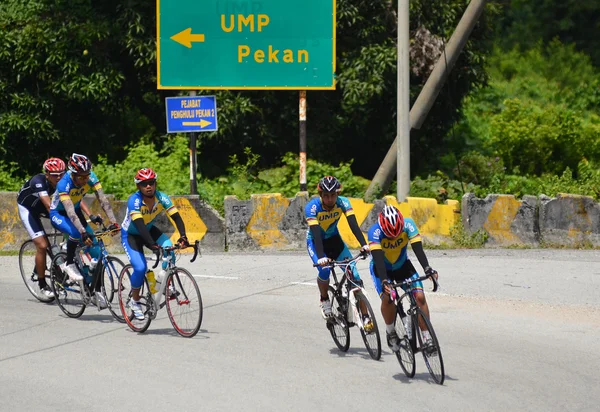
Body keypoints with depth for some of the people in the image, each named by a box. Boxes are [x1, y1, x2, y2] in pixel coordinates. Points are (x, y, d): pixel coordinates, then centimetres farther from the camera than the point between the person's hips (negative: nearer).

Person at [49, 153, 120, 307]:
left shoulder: (90, 178, -22)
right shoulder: (64, 184, -35)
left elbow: (103, 200, -26)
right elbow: (70, 212, -45)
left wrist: (113, 222, -39)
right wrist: (83, 232, -56)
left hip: (76, 211, 5)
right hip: (58, 214, -5)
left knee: (95, 250, -8)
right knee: (76, 232, -38)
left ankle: (97, 292, 0)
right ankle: (69, 265, -13)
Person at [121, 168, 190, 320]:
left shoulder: (161, 198, -20)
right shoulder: (134, 200, -32)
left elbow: (176, 217, -26)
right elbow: (139, 225, -42)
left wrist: (183, 236, -44)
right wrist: (152, 244, -55)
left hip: (149, 230, 4)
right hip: (130, 234, -4)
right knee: (140, 268, -21)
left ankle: (162, 279, 1)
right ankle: (134, 301, 2)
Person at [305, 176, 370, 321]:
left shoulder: (342, 202, -21)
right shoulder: (312, 207, -29)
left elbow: (353, 224, -31)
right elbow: (316, 233, -38)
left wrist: (363, 244, -47)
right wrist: (321, 257, -52)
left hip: (334, 240, 3)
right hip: (315, 242, -3)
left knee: (354, 275, -14)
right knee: (324, 270, -29)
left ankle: (365, 317, -11)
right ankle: (324, 298, 4)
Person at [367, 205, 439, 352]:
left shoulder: (408, 224, -25)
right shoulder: (375, 231, -32)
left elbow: (418, 248, -32)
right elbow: (378, 258, -40)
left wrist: (427, 269, -47)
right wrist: (384, 281, -53)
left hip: (402, 265, 2)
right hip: (381, 268, -2)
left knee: (419, 296, -17)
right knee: (387, 298, -27)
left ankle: (427, 338, -8)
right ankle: (390, 332, -1)